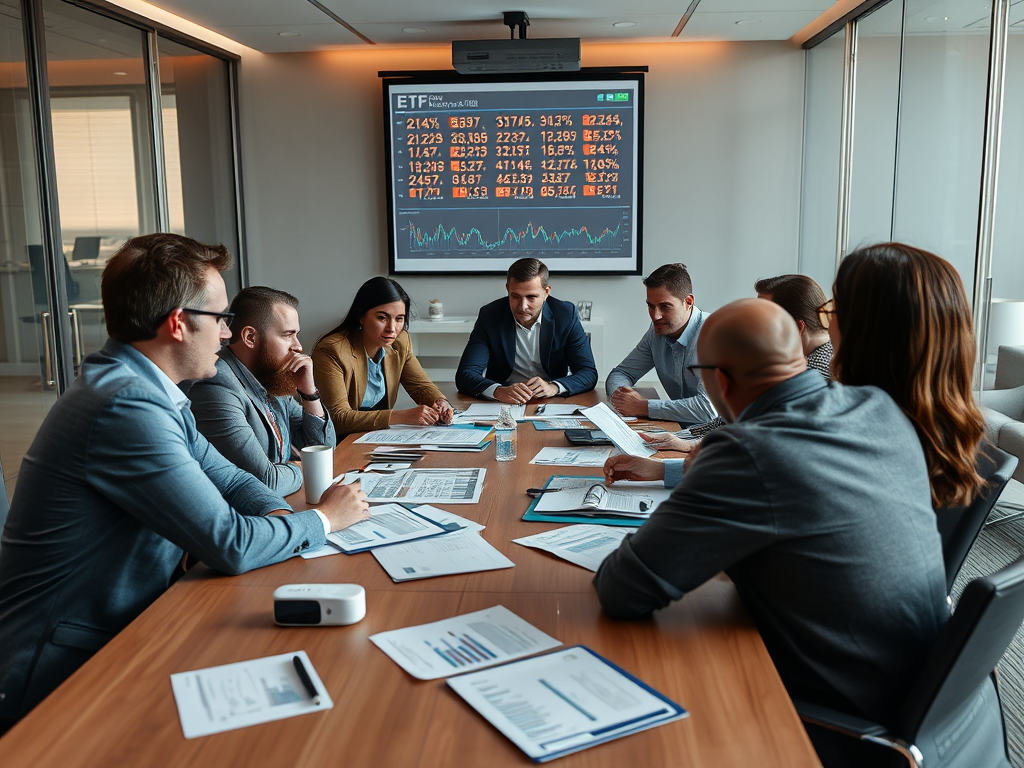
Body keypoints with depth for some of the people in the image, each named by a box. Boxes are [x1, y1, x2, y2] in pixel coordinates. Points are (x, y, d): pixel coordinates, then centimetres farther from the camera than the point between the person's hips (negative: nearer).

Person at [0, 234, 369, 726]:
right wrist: (323, 519, -10)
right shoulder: (128, 407, -27)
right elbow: (231, 546, -26)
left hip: (116, 628, 9)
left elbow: (228, 478, 13)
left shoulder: (149, 390, 6)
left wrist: (282, 517, -8)